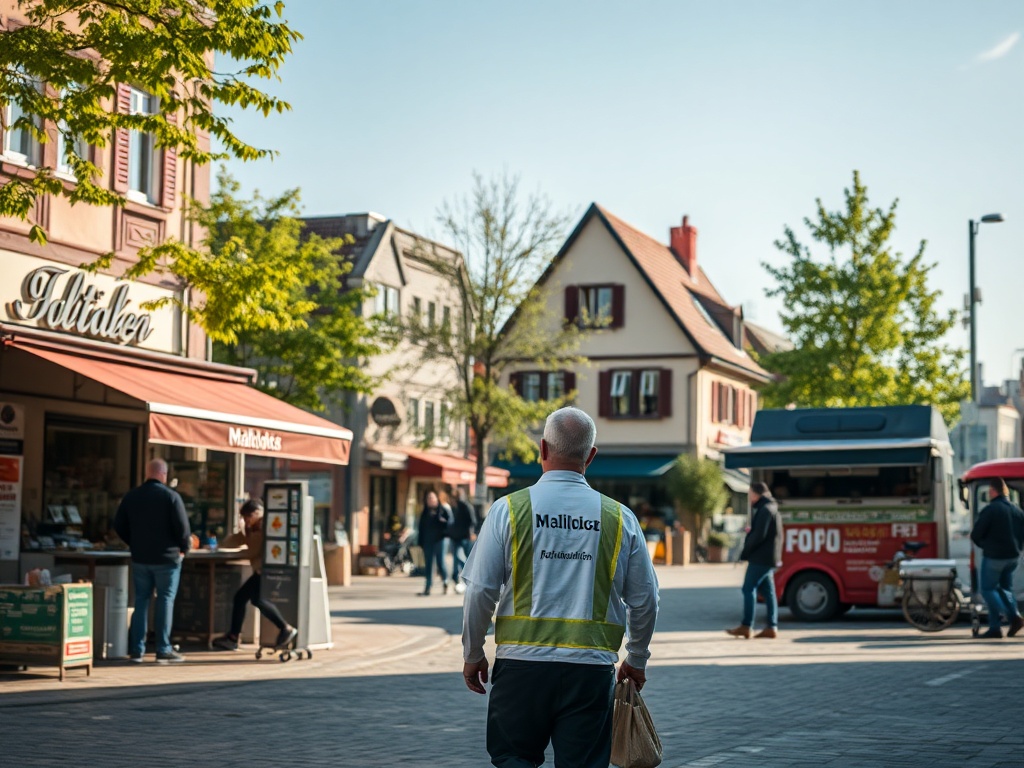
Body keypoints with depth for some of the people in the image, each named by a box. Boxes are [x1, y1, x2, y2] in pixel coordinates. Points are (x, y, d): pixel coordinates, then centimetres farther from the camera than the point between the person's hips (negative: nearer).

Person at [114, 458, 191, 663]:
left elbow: (119, 525, 9)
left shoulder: (131, 496, 4)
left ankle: (136, 649, 9)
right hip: (167, 557, -4)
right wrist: (183, 548, 3)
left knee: (141, 600, 10)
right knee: (165, 601, 2)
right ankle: (164, 650, 1)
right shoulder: (171, 496, -11)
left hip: (140, 558, 4)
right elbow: (183, 527, -14)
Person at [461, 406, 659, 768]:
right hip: (592, 668, 1)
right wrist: (636, 660, 23)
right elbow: (644, 601, 8)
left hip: (521, 661, -1)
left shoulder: (508, 509, -2)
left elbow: (480, 592, -2)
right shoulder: (620, 518, 2)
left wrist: (472, 655, 12)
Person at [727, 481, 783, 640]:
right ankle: (772, 627, 6)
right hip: (769, 559, 10)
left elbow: (759, 536, -20)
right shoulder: (772, 508, 19)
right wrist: (750, 531, 6)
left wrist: (744, 552, -12)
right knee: (768, 592, 8)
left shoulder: (765, 510, -14)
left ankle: (746, 627, -8)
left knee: (748, 589, -7)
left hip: (760, 558, -10)